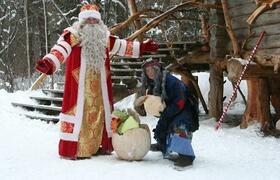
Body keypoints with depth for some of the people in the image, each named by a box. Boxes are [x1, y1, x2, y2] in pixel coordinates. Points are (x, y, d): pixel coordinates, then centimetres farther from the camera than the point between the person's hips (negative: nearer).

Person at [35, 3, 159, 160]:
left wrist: (142, 47, 28)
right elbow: (60, 50, -22)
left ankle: (101, 146, 26)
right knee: (78, 112, -7)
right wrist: (48, 63, -41)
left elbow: (121, 46, 24)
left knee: (100, 112, 13)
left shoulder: (104, 37, 11)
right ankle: (70, 149, -1)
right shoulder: (73, 35, -7)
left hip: (99, 85, 6)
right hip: (80, 84, -6)